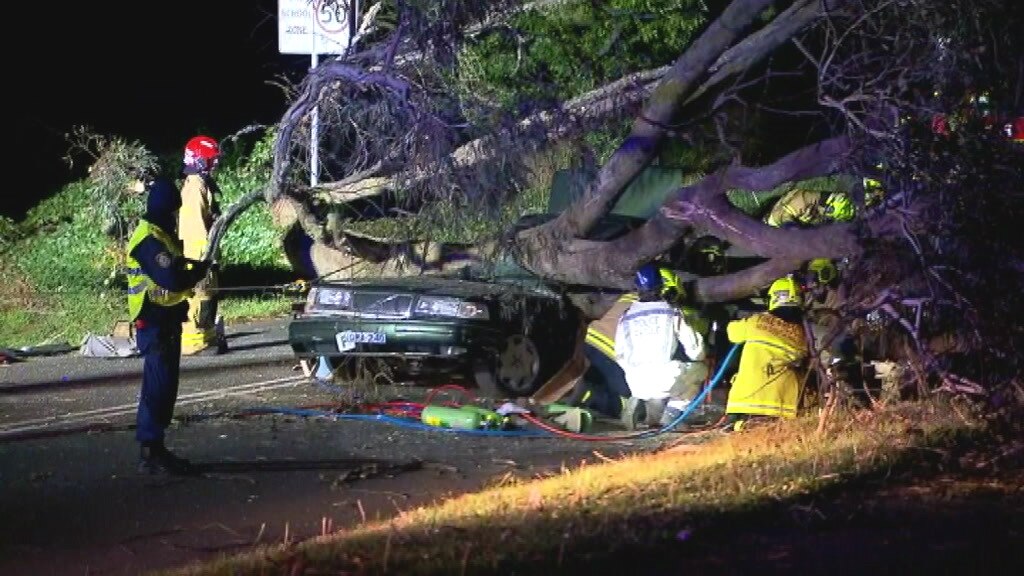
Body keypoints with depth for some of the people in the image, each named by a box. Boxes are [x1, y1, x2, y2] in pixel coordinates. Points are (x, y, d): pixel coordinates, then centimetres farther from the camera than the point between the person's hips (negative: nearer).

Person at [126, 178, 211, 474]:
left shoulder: (158, 236, 15)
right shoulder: (150, 241, -20)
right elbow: (172, 281, -27)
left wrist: (188, 267, -1)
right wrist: (199, 271, -10)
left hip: (166, 321, 10)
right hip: (155, 324, -10)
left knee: (164, 387, 14)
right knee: (158, 388, -10)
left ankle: (155, 448, 21)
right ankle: (150, 454, -8)